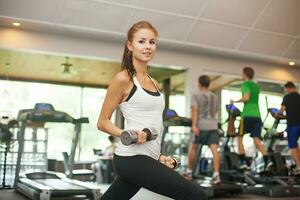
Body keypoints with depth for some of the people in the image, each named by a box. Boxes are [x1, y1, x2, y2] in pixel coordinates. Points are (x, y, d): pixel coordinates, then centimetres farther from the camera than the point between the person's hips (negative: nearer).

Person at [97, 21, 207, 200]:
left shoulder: (154, 83, 17)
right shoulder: (123, 79, -7)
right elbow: (103, 122, -6)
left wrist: (158, 156, 17)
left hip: (146, 158, 8)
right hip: (132, 158, -8)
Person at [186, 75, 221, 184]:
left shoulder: (196, 96, 2)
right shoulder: (214, 97, 19)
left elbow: (194, 111, -11)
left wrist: (194, 125, -18)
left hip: (201, 126, -3)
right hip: (213, 126, 4)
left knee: (193, 148, 12)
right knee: (214, 150, -5)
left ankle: (189, 171, 20)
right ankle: (216, 174, -16)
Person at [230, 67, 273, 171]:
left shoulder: (245, 84, -2)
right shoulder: (257, 86, 21)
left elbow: (246, 98, -16)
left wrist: (235, 101, -3)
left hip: (247, 115, -6)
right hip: (257, 115, 6)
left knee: (240, 137, 7)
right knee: (257, 139, 1)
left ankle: (243, 162, 4)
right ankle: (267, 160, -15)